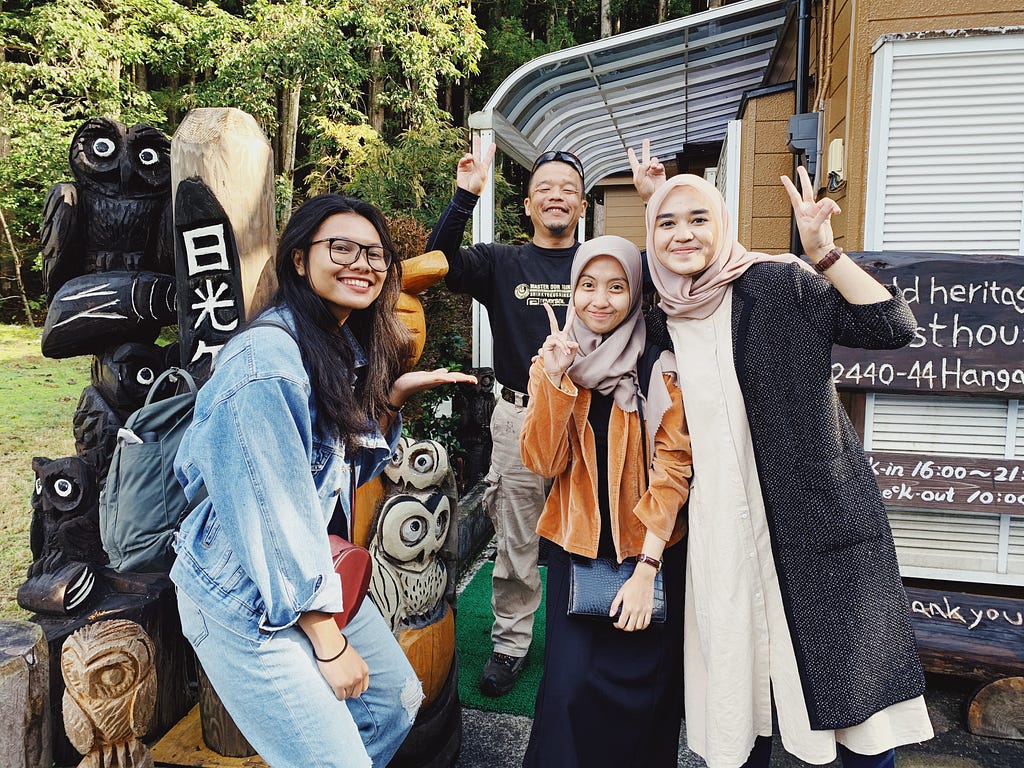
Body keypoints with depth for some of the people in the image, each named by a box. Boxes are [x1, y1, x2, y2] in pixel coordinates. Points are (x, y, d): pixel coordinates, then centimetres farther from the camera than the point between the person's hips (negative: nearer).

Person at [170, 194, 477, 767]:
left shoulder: (351, 347, 3)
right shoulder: (267, 358, -25)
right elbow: (274, 516, -25)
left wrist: (392, 397, -5)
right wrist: (328, 642, -17)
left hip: (317, 574, 9)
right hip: (246, 599, -9)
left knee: (398, 700, 18)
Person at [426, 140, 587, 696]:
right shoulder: (501, 263, 5)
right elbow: (441, 262, -10)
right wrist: (465, 197, -21)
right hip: (519, 419, 0)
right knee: (516, 545, 11)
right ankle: (511, 643, 30)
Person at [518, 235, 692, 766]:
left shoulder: (662, 368, -6)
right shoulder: (553, 362, 2)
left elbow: (672, 466, -9)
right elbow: (543, 462, -7)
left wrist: (646, 569, -15)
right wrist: (554, 379, -20)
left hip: (650, 551, -1)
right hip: (577, 547, 1)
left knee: (641, 693, 5)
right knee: (569, 686, -8)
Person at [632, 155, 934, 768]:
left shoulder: (776, 283, -10)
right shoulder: (664, 320, 4)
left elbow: (895, 329, -14)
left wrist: (824, 252, -24)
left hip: (818, 511, -4)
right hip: (725, 519, 4)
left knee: (855, 691, 4)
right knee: (741, 674, 14)